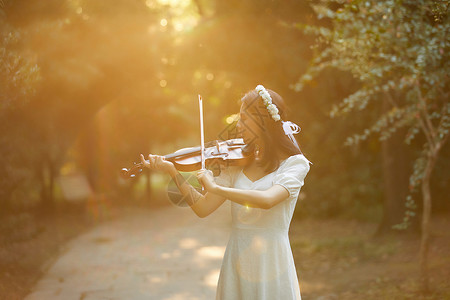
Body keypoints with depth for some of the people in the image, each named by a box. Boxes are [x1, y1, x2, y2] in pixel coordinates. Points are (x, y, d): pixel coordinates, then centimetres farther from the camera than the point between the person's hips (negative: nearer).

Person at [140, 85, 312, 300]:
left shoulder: (295, 163, -8)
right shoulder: (237, 163, 6)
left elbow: (267, 200, -27)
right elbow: (203, 208, 1)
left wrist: (215, 187, -24)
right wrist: (173, 172, -7)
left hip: (272, 264, -4)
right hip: (236, 264, 4)